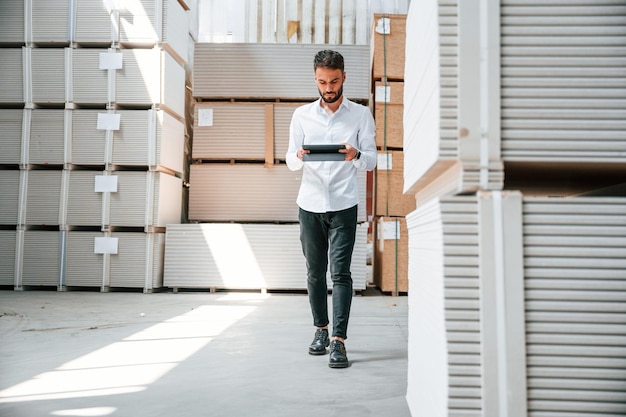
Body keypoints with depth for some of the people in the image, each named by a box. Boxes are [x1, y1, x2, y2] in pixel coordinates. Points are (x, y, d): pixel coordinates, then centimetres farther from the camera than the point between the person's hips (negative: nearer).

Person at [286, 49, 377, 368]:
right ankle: (320, 330, 25)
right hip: (309, 204, 2)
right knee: (315, 272, 9)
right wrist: (299, 157, -15)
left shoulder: (361, 115, 5)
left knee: (340, 273, -8)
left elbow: (372, 160, 4)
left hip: (343, 205, -2)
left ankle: (339, 341, -7)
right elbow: (290, 160, 9)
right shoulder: (302, 115, 10)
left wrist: (356, 156, -19)